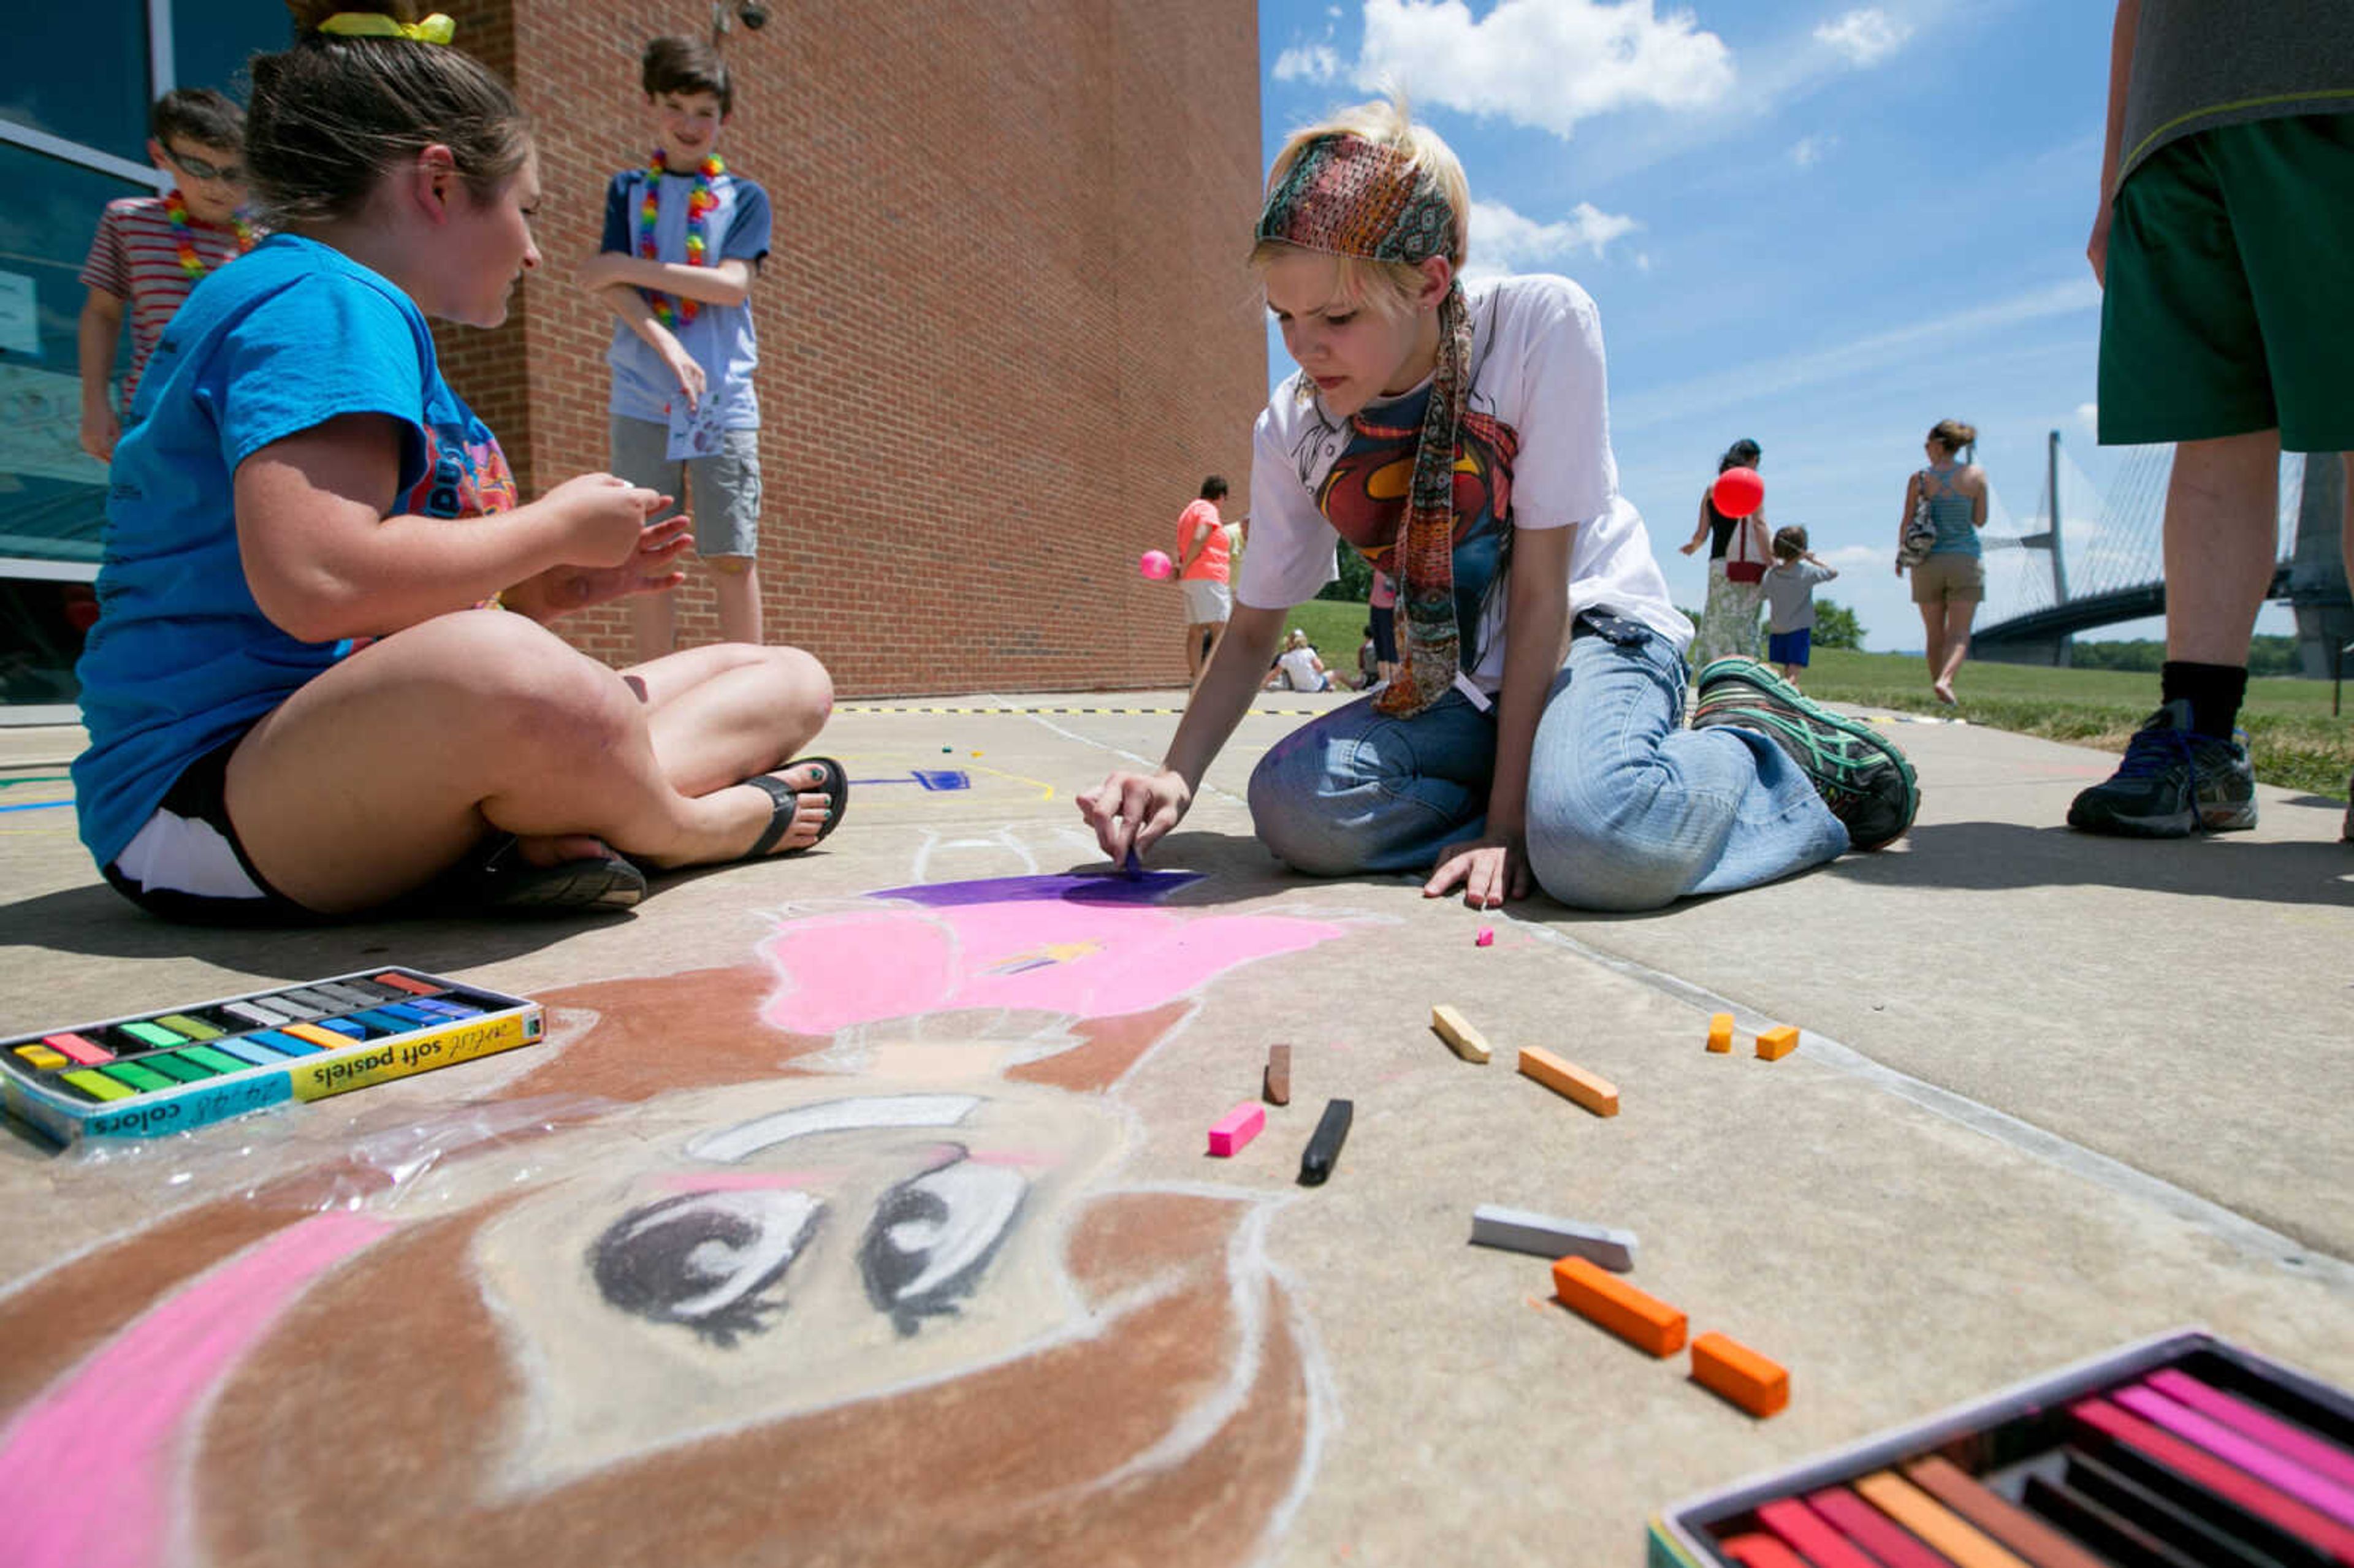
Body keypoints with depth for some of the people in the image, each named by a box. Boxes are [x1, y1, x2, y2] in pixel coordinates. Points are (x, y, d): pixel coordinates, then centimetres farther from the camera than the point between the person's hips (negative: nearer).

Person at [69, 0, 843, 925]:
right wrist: (556, 527, -12)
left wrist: (547, 590, 12)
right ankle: (698, 827, -14)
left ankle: (550, 827, -16)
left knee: (791, 681, 9)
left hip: (387, 770, 10)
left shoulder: (367, 320, 22)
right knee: (513, 676, -45)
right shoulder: (325, 302, -10)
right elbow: (316, 585, -26)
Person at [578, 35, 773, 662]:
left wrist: (631, 267, -7)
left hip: (724, 399, -1)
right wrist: (667, 345, -16)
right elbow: (609, 287, 0)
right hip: (642, 399, 1)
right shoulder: (628, 190, 14)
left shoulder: (745, 198, 11)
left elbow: (732, 285, -5)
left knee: (732, 556, -6)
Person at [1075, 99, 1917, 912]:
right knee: (1291, 806, -24)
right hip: (1455, 683, 4)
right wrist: (1176, 777, -17)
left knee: (1599, 845, -37)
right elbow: (1251, 632, 1)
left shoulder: (1541, 322, -19)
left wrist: (1506, 816, -22)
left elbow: (1540, 585, -19)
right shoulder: (1292, 428, -6)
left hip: (1594, 631, -4)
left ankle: (1752, 736, -3)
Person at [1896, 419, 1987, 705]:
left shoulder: (1919, 480, -3)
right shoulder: (1977, 475, -2)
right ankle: (1945, 680, -23)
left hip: (1928, 562, 1)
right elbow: (1980, 521, 3)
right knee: (1959, 632, -2)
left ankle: (1939, 683, 15)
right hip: (1966, 560, 0)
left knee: (1935, 634, 10)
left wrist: (1901, 557, 15)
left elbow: (1907, 523, 1)